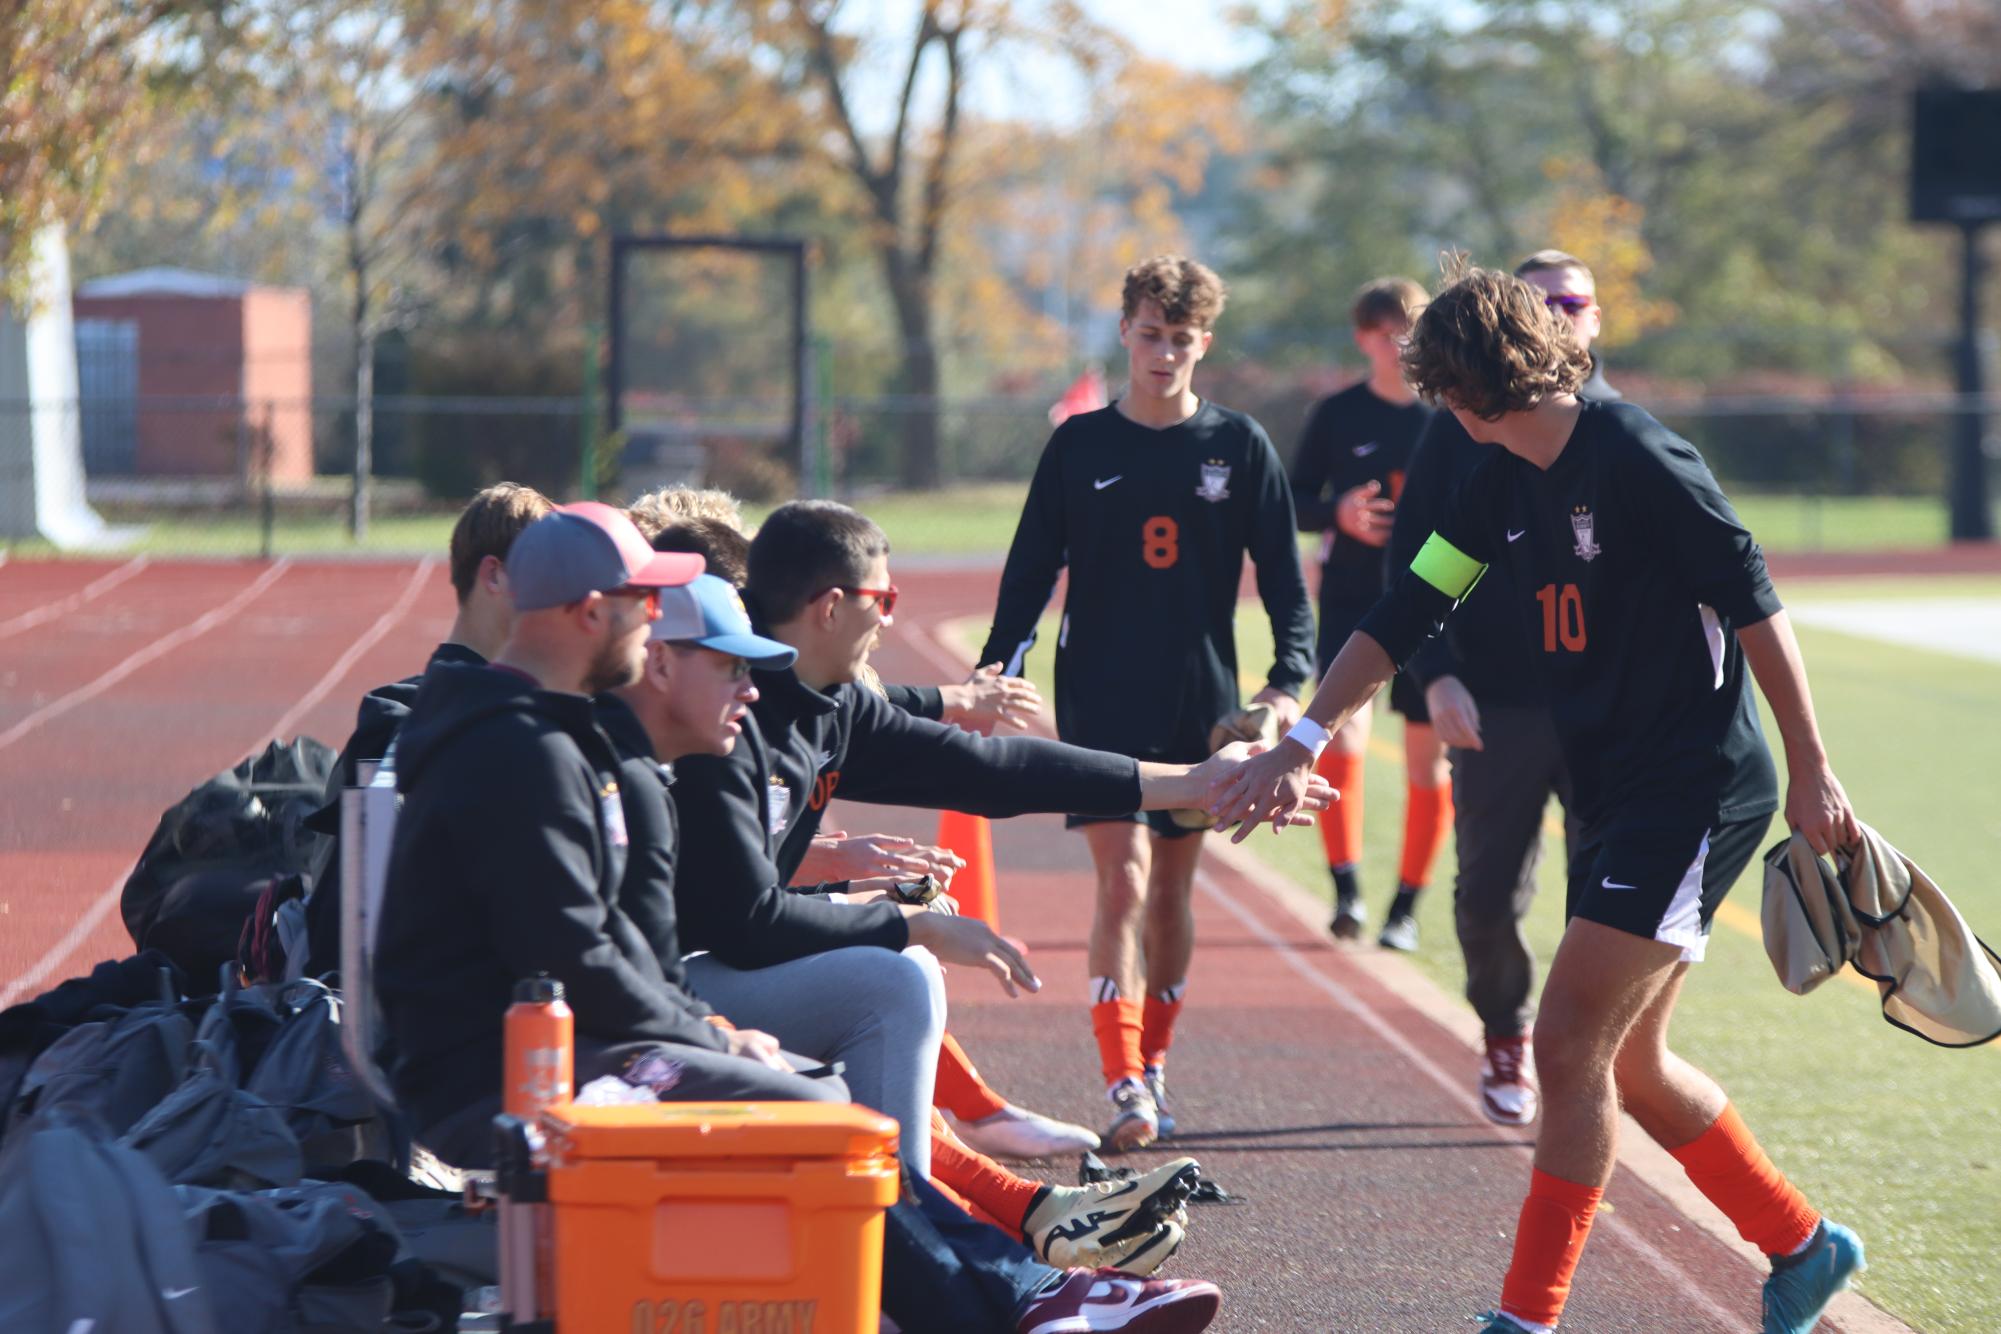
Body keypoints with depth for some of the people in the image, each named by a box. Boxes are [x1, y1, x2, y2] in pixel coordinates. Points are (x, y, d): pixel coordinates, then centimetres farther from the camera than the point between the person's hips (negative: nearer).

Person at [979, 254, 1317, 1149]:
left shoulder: (1239, 447, 4)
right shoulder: (1080, 445, 3)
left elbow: (1282, 577, 4)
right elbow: (1031, 570, 6)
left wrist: (1288, 678, -10)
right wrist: (999, 665, -8)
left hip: (1200, 703, 2)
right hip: (1100, 699, -2)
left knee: (1173, 888, 9)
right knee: (1122, 880, -14)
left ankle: (1153, 1064, 24)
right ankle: (1124, 1084, -18)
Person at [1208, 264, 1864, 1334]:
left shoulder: (1637, 460, -17)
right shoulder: (1503, 482, 9)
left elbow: (1752, 605, -14)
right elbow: (1406, 611, 9)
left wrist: (1812, 773, -13)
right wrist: (1301, 739, 0)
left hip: (1699, 793, -9)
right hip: (1611, 801, 9)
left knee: (1569, 1042, -13)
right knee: (1630, 1067, 13)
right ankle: (1803, 1246, 30)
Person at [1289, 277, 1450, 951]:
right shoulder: (1337, 415, 2)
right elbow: (1292, 502, 6)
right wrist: (1340, 514, -13)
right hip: (1351, 602, -1)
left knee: (1429, 758, 3)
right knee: (1342, 733, -20)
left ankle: (1405, 906, 15)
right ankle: (1346, 886, -9)